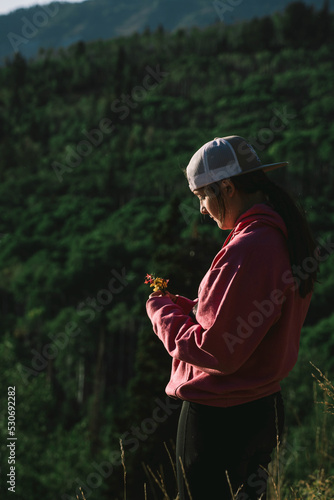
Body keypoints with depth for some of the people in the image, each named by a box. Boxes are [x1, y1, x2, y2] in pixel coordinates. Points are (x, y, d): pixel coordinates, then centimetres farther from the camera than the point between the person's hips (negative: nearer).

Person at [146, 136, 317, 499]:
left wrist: (162, 313, -9)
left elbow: (217, 351, -23)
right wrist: (182, 306, 7)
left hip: (218, 415, -10)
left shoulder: (247, 251, -24)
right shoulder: (281, 236, 7)